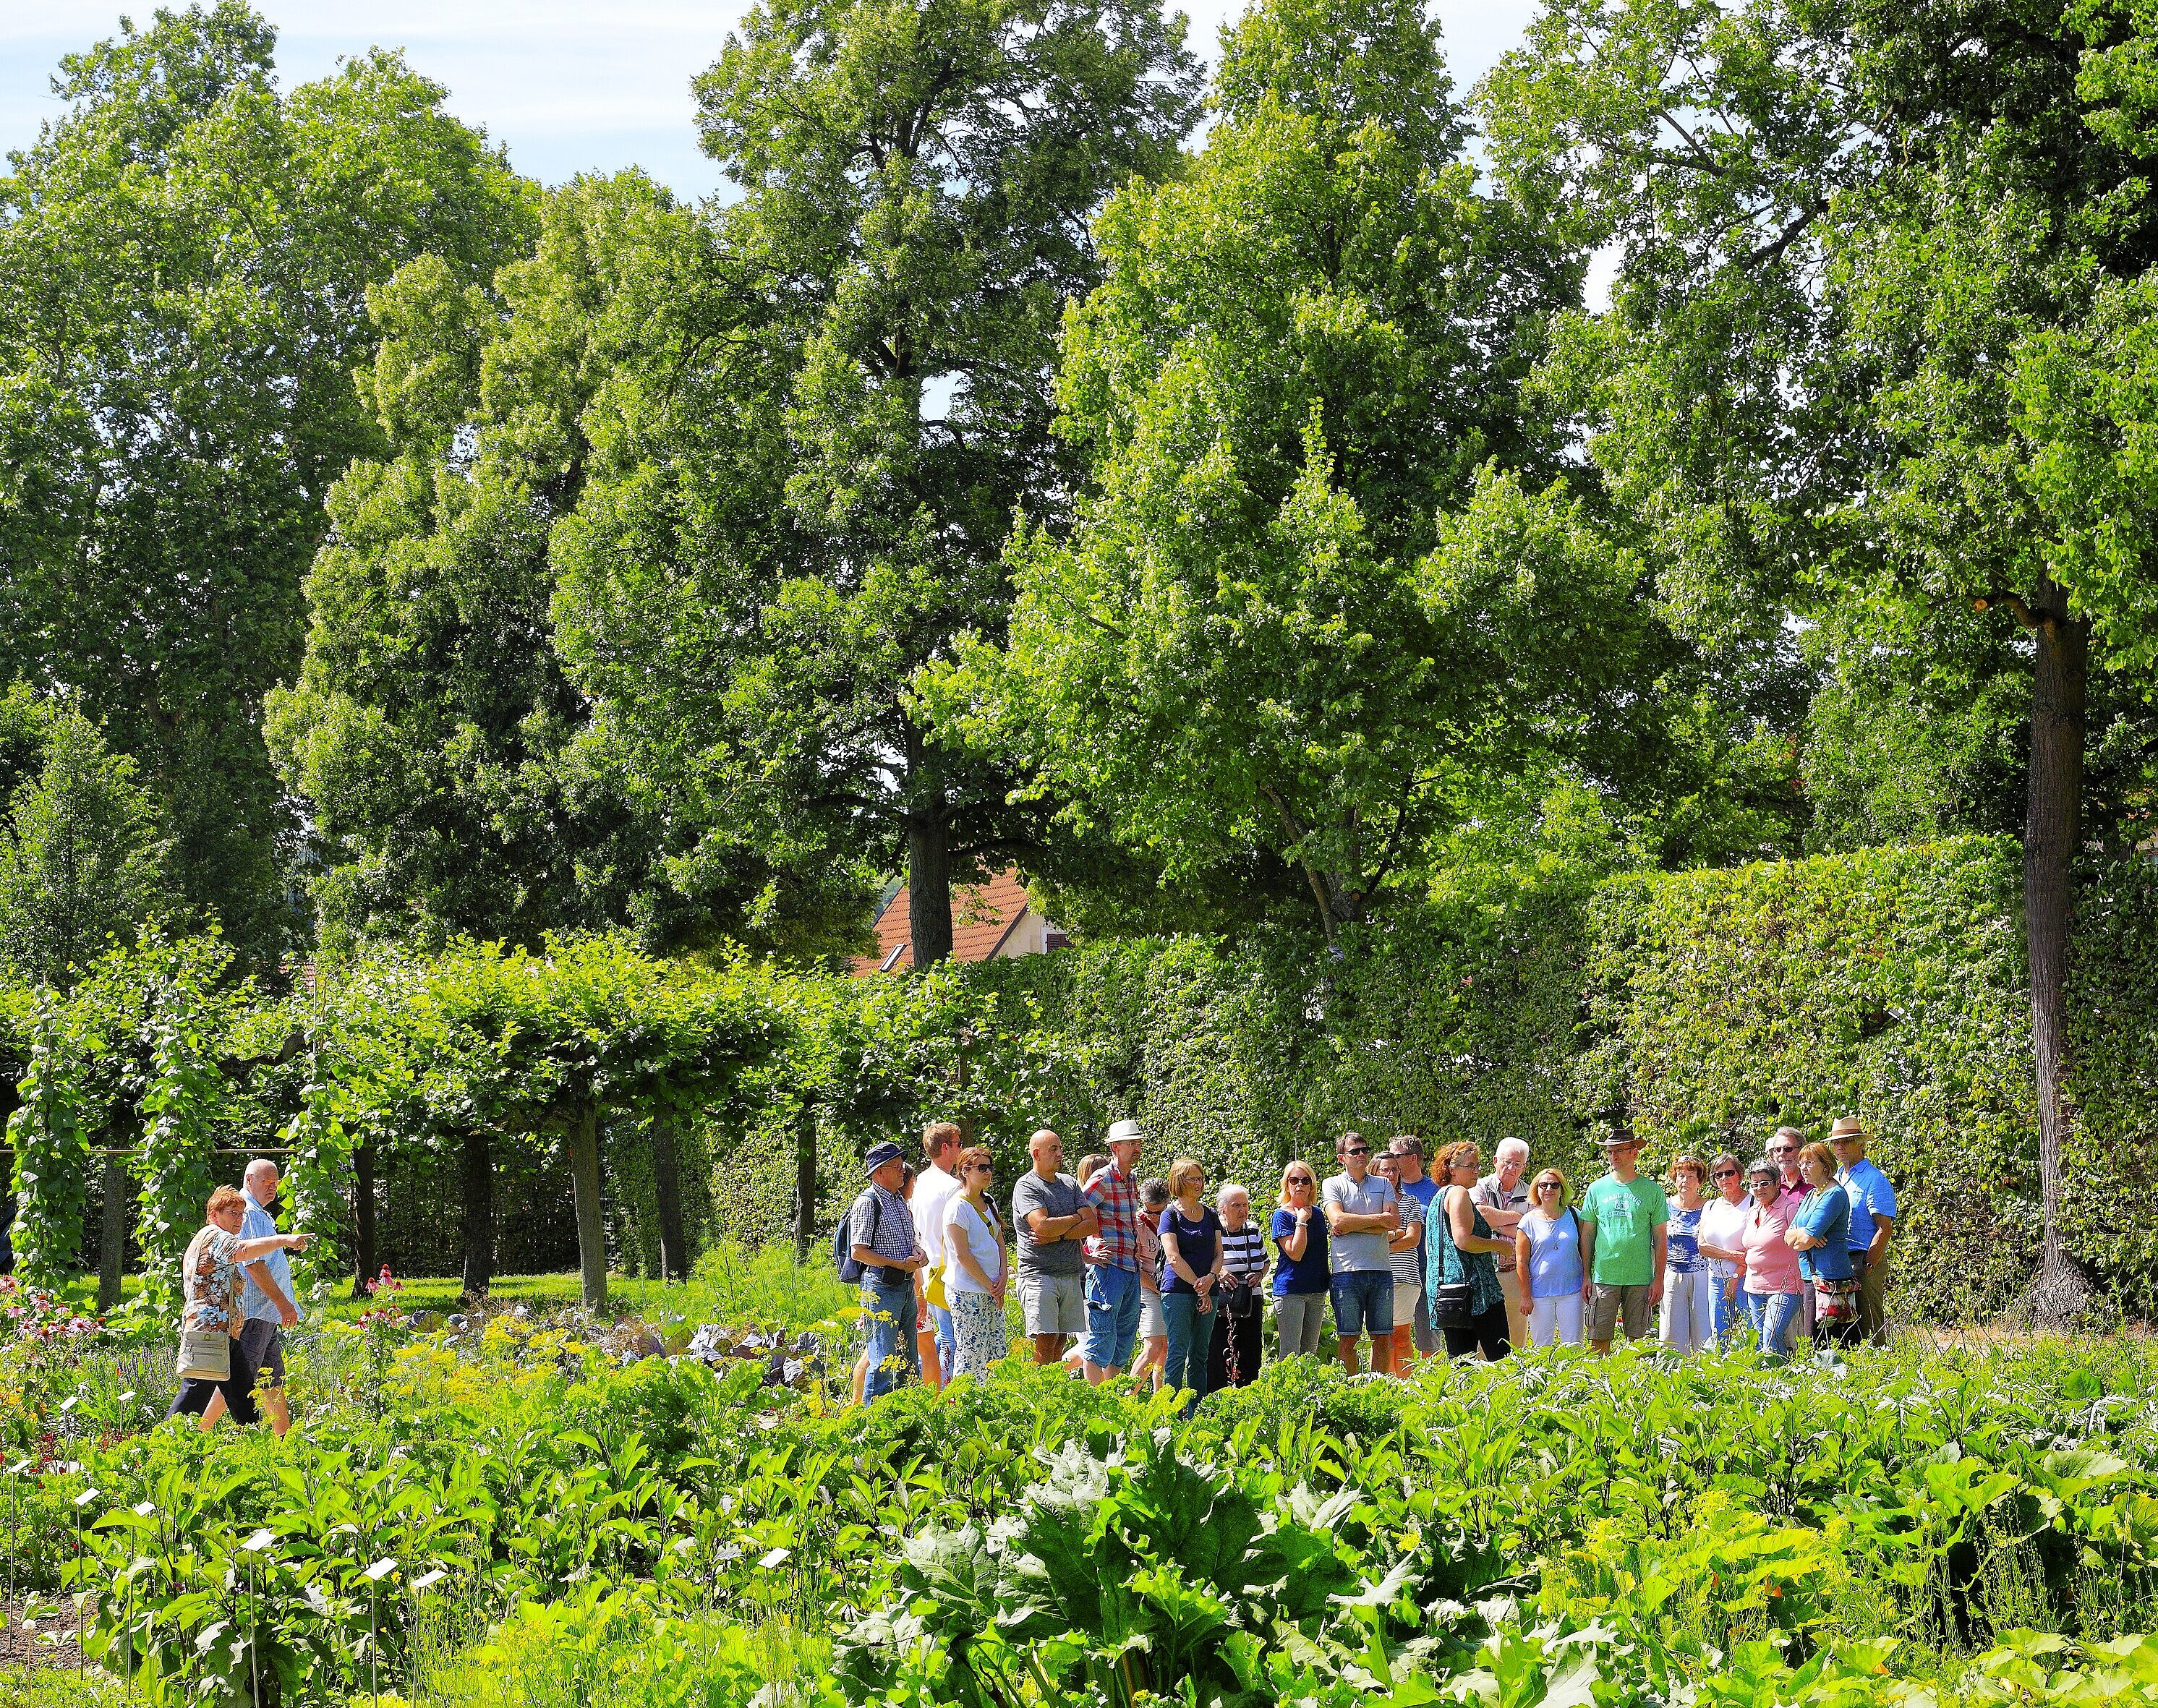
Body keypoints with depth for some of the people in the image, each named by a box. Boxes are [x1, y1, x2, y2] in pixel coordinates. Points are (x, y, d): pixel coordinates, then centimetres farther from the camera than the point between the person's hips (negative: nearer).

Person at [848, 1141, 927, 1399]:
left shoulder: (900, 1201, 16)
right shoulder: (868, 1203, -11)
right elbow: (859, 1251, -16)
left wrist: (918, 1252, 2)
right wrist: (899, 1264, -17)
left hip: (906, 1285, 9)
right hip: (882, 1287, -9)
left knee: (909, 1359, 14)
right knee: (883, 1359, -8)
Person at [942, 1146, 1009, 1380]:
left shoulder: (988, 1203, 13)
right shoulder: (958, 1206, -11)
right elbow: (963, 1254, -15)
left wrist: (1003, 1277, 1)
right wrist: (990, 1285, -12)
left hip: (992, 1293, 8)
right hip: (967, 1294, -8)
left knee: (998, 1357, 6)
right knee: (972, 1360, -8)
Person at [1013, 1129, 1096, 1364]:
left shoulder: (1070, 1184, 16)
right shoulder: (1026, 1186, -4)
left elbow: (1091, 1225, 5)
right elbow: (1042, 1225, -19)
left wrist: (1056, 1236, -9)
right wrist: (1076, 1218, -2)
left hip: (1071, 1275, 6)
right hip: (1039, 1274, -6)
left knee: (1059, 1344, 5)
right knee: (1046, 1342, -12)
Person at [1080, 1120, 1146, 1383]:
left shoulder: (1132, 1182, 17)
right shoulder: (1102, 1179, -9)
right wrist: (1087, 1255, -16)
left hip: (1131, 1269, 9)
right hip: (1108, 1266, -9)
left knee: (1124, 1339, 11)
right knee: (1102, 1335, -8)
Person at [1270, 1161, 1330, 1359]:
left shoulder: (1317, 1213, 12)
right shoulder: (1282, 1215, -6)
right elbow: (1295, 1253, -17)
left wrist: (1328, 1279, 16)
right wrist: (1301, 1221, -15)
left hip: (1317, 1290, 7)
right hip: (1290, 1290, -7)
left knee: (1311, 1353, 8)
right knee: (1290, 1355, -10)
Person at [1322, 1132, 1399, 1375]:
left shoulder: (1383, 1185, 14)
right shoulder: (1333, 1185, 6)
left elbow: (1394, 1221, -1)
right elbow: (1338, 1220, -11)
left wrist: (1352, 1225, -8)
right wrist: (1379, 1219, -6)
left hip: (1381, 1270, 3)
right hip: (1347, 1271, -3)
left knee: (1383, 1337, 4)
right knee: (1349, 1338, -2)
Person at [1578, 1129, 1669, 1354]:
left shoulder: (1652, 1191, 3)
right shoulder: (1597, 1189, 7)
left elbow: (1660, 1239, 5)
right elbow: (1587, 1235, 11)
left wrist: (1659, 1279, -1)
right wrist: (1586, 1276, 5)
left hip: (1640, 1279, -1)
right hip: (1603, 1277, 1)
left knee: (1637, 1340, 3)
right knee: (1599, 1340, -3)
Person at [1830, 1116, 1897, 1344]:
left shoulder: (1874, 1180, -7)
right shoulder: (1834, 1179, 17)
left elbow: (1885, 1229, -13)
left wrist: (1867, 1267, -19)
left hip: (1865, 1261, -8)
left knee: (1868, 1328, -7)